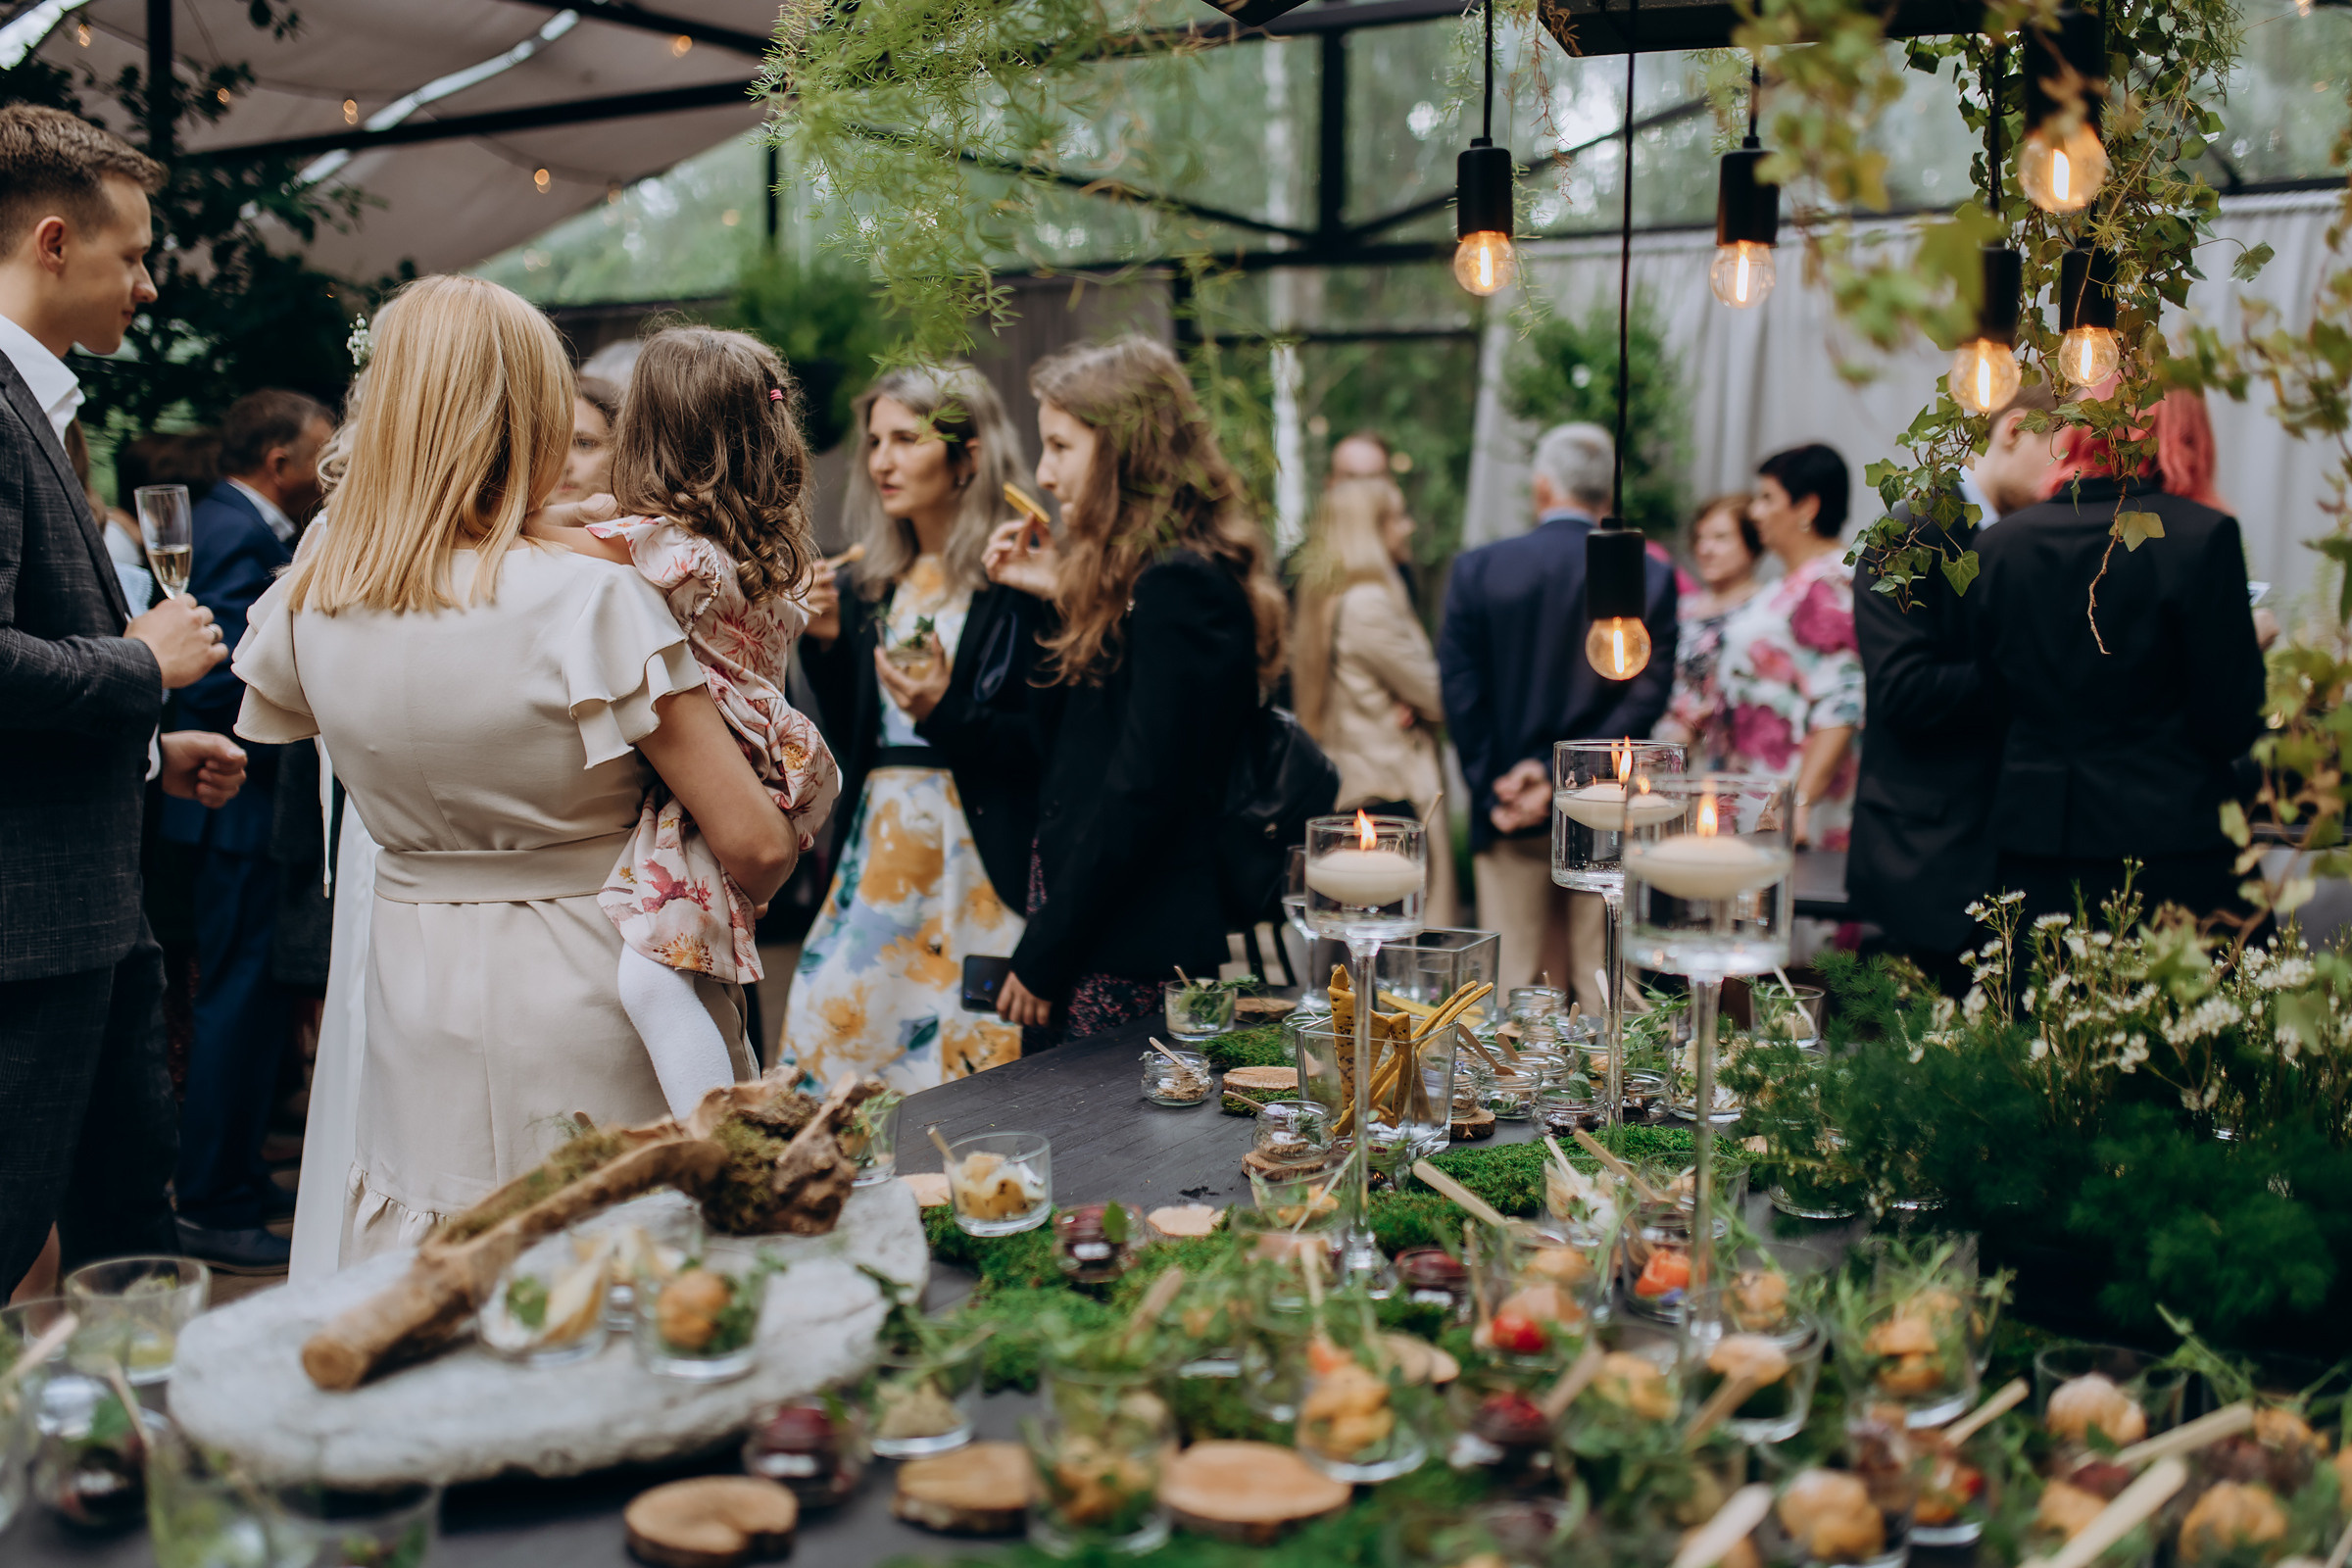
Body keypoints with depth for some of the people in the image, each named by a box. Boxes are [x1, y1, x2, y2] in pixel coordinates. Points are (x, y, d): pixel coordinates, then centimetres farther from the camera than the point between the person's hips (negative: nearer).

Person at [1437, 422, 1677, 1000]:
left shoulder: (1477, 569, -2)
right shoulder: (1651, 577, -2)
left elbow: (1460, 691, -4)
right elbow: (1647, 696, -8)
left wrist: (1491, 790, -2)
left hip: (1509, 810, 0)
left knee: (1513, 981, 6)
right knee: (1606, 982, 6)